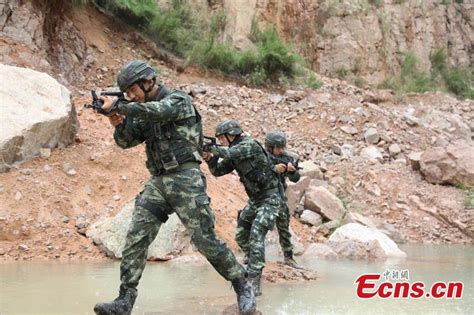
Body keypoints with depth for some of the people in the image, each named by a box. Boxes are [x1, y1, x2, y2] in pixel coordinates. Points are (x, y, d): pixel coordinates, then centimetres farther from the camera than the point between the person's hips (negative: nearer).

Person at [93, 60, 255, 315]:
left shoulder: (178, 100, -5)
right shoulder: (143, 114, 17)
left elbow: (156, 111, -24)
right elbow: (126, 142, 15)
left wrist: (116, 106, -17)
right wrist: (118, 124, -7)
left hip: (185, 179, -7)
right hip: (157, 182, 7)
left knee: (205, 239, -6)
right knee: (135, 239, -4)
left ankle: (243, 287, 9)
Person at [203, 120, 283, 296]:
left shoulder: (250, 145, -19)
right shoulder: (234, 155, 7)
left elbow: (229, 153, -34)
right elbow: (217, 171, 8)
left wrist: (210, 146, -22)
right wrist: (208, 157, -10)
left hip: (269, 199, -9)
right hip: (254, 200, 9)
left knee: (256, 237, -19)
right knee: (241, 236, 13)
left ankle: (253, 284, -20)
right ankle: (254, 265, 34)